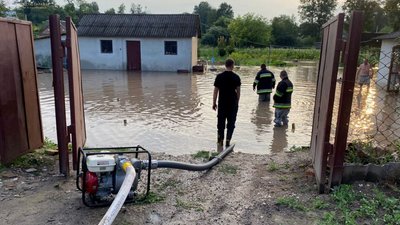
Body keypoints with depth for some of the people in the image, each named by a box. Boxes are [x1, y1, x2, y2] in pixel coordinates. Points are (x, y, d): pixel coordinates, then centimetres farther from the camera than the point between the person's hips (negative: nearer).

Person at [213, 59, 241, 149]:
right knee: (231, 122, 7)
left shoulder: (219, 76, -2)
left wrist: (214, 103, 6)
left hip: (222, 103, 1)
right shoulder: (236, 77, -3)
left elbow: (216, 91, -1)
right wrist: (237, 102, 10)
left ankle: (220, 139, 18)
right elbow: (238, 91, -1)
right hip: (233, 103, -1)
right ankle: (228, 141, 4)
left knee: (221, 122, 12)